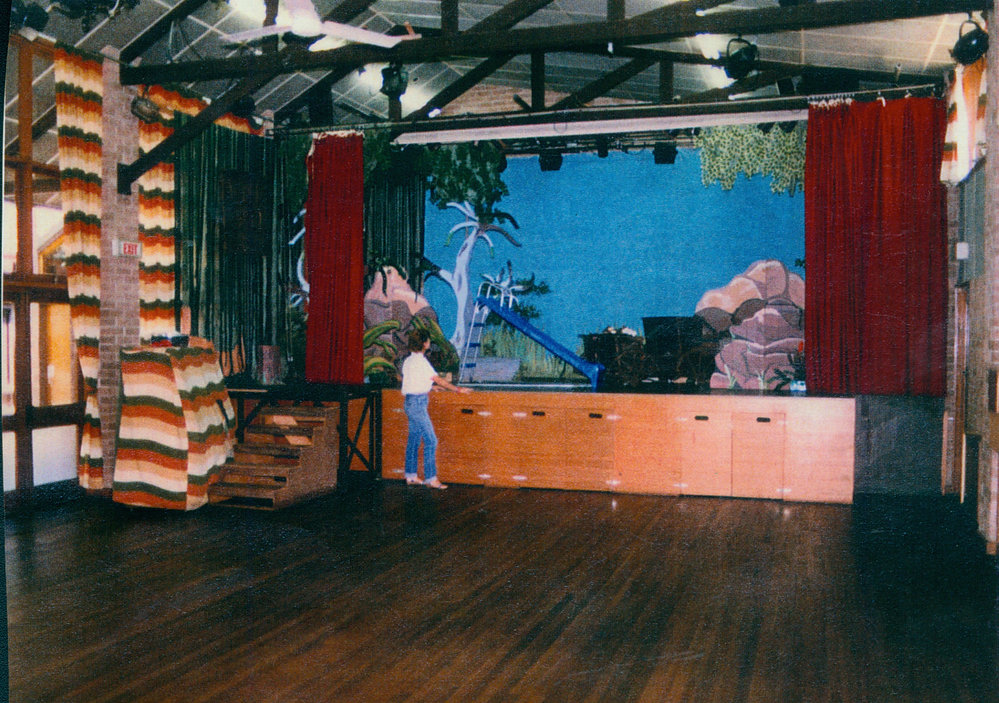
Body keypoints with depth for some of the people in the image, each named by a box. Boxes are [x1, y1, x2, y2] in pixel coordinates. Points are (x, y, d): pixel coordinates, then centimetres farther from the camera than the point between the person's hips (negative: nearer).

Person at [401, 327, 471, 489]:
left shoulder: (408, 360, 11)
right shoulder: (420, 361, -16)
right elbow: (438, 380, -13)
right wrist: (458, 389, -6)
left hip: (409, 401, 10)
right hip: (417, 403, -10)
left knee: (414, 438, 13)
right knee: (430, 440, -7)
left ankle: (410, 476, 17)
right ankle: (431, 478, -6)